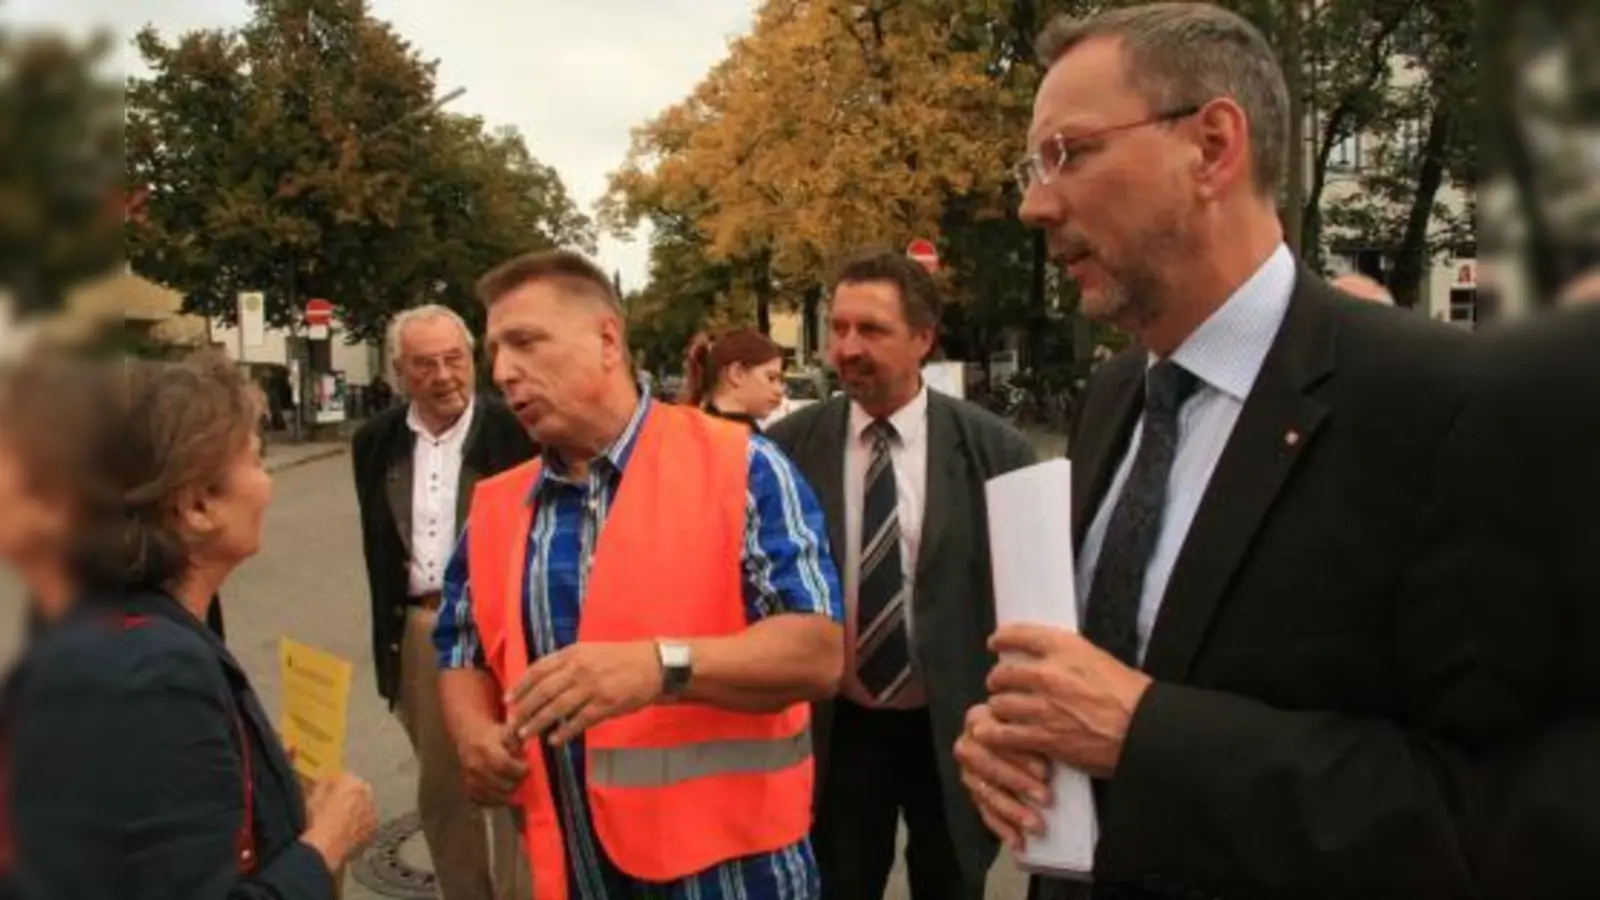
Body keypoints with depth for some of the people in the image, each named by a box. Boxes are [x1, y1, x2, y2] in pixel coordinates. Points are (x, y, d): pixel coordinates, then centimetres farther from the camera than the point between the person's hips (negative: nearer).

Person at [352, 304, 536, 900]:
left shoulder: (513, 431, -9)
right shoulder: (376, 442, 5)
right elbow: (377, 545, 14)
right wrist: (388, 631, 14)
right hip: (419, 629, 5)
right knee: (439, 789, 18)